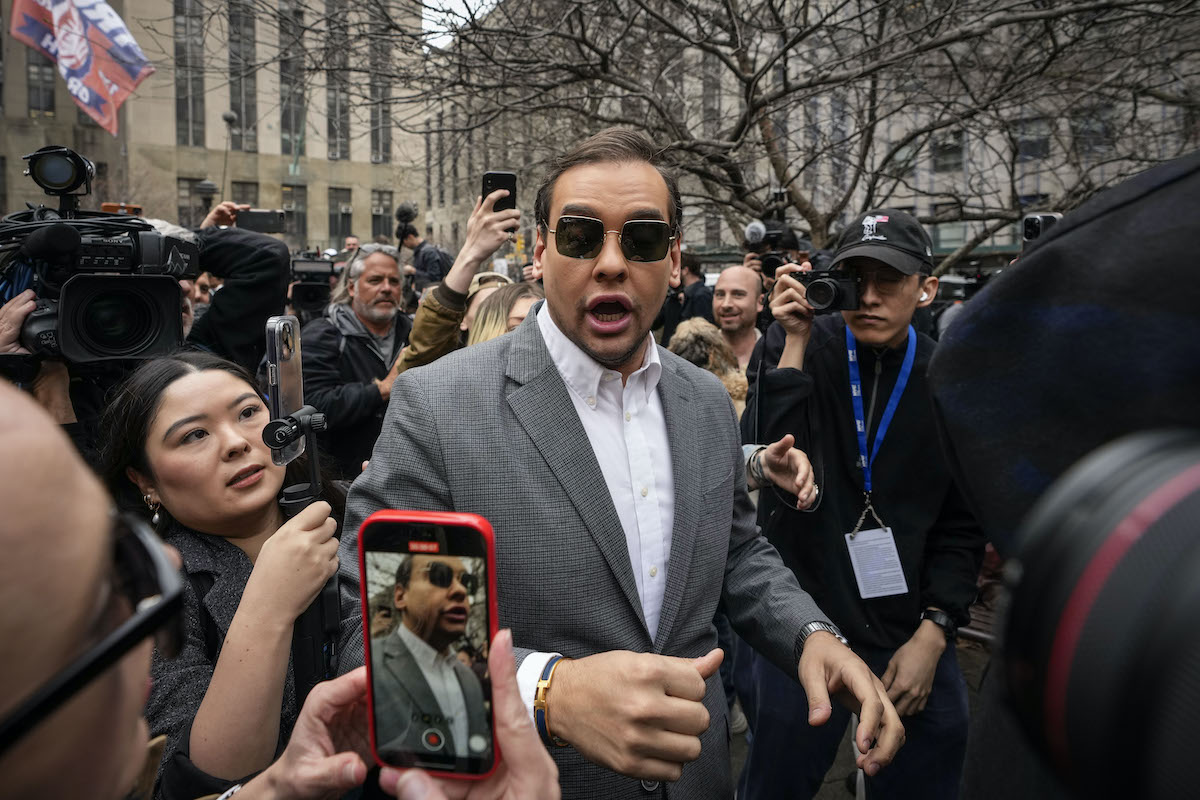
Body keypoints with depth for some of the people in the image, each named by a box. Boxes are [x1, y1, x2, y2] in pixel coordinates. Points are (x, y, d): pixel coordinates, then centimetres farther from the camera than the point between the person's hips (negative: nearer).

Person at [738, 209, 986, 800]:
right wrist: (795, 346, -20)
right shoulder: (791, 348, -5)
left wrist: (933, 632, -4)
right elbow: (768, 460, -20)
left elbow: (962, 525, 4)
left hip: (913, 641, 2)